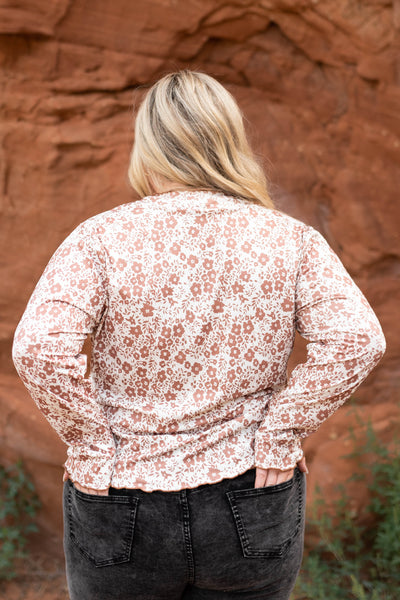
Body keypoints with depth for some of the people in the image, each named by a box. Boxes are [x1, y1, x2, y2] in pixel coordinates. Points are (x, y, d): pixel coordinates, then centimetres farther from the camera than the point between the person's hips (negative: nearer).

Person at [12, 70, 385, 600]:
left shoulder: (102, 237, -11)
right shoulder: (291, 240, -5)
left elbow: (40, 347, -22)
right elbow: (357, 339, -16)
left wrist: (92, 445, -10)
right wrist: (281, 433, -7)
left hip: (122, 513, -1)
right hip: (253, 511, 2)